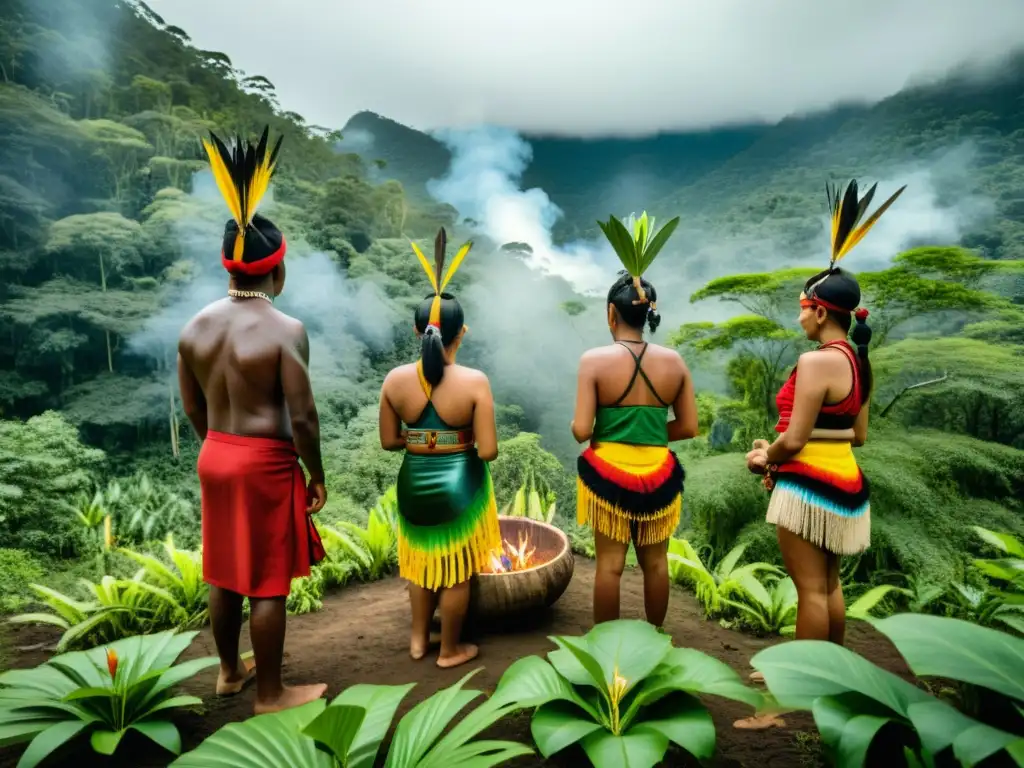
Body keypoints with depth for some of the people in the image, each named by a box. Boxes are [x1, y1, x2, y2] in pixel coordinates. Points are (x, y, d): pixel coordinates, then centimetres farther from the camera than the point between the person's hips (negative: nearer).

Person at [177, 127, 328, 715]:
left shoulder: (195, 328, 1)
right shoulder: (285, 330, -20)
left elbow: (194, 409, 9)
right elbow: (302, 417, -19)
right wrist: (318, 475, -6)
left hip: (215, 456, 7)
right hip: (266, 462, -7)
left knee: (225, 574, 21)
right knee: (268, 583, 7)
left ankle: (230, 672, 41)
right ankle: (271, 693, 25)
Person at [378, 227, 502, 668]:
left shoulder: (394, 380, -9)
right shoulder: (475, 382, -19)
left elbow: (389, 441, -2)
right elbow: (488, 451, -18)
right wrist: (463, 438, 2)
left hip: (413, 484, 4)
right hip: (459, 486, -3)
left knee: (421, 562, 24)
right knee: (456, 571, 15)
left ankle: (418, 639, 40)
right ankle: (450, 650, 32)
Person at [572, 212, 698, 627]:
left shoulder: (594, 360, -13)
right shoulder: (674, 361, -3)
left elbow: (580, 431, -15)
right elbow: (689, 427, 1)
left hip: (609, 472, -3)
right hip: (658, 474, 3)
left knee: (610, 563, 10)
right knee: (655, 562, 18)